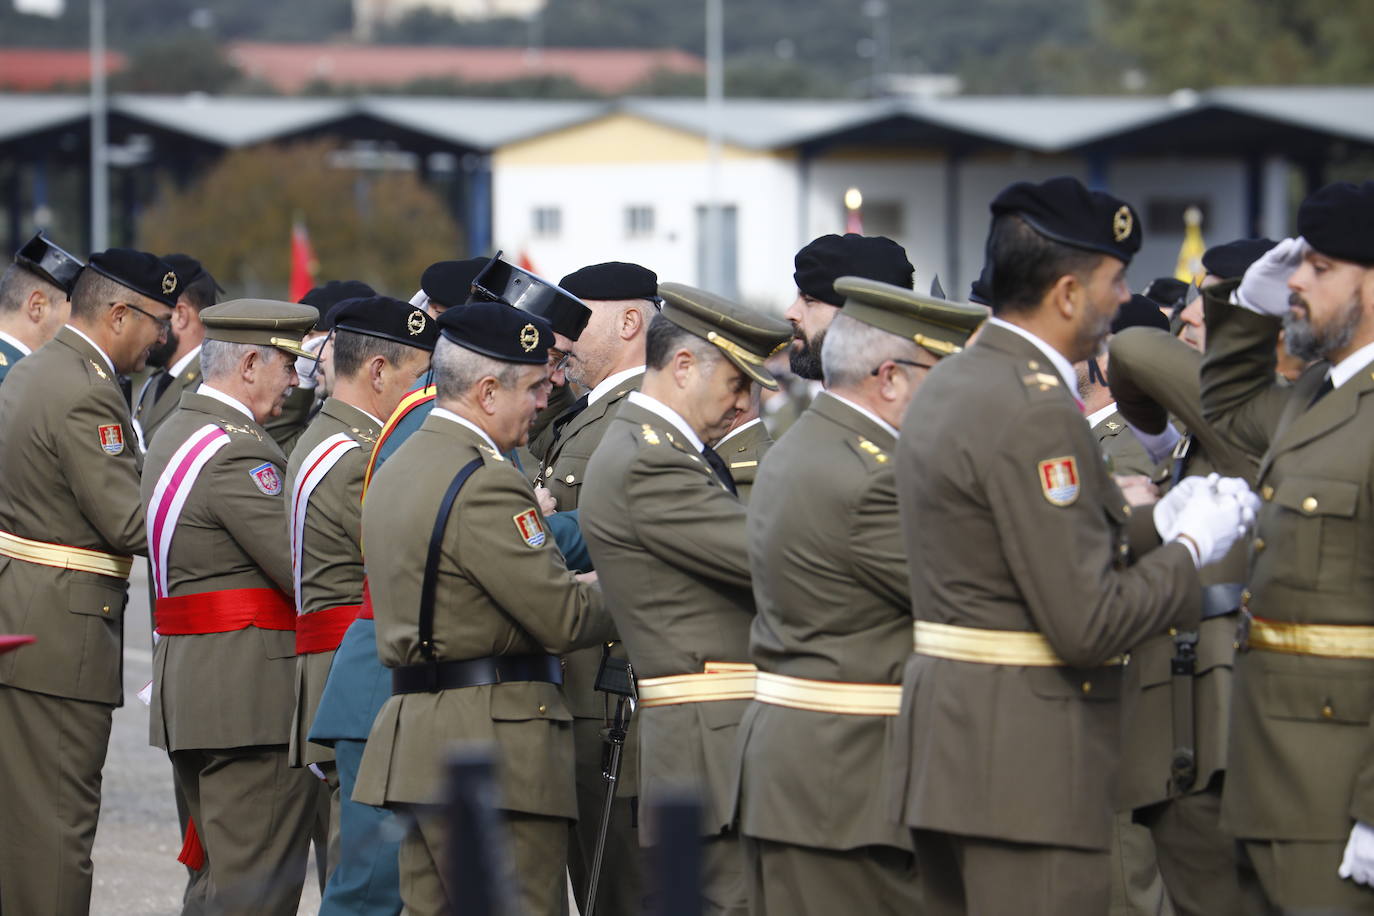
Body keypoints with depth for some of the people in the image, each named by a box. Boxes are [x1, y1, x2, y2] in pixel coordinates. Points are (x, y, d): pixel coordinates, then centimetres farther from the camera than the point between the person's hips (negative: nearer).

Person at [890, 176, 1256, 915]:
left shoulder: (948, 386, 12)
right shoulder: (1034, 411, -19)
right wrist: (1188, 549, -7)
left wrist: (1153, 527, 12)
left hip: (947, 744, 10)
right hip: (1025, 766, -10)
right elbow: (1086, 625, -21)